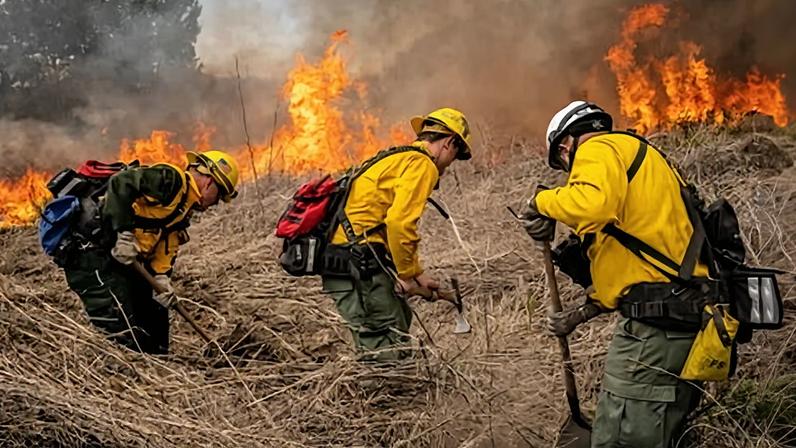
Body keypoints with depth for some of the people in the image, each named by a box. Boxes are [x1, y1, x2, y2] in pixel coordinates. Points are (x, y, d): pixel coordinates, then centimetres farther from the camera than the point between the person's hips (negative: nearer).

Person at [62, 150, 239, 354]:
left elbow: (163, 252, 13)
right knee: (125, 336, -14)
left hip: (120, 260, 11)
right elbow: (120, 182, -24)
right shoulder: (170, 179, -11)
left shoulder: (182, 213, 18)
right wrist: (124, 232, -26)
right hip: (92, 253, -11)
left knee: (155, 310, 20)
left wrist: (161, 279, -6)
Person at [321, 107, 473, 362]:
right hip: (356, 257, -10)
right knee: (388, 349, -6)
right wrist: (407, 275, -7)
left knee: (400, 319, 18)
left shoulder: (396, 159, 25)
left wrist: (418, 275, 27)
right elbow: (399, 223, -19)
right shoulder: (422, 165, -6)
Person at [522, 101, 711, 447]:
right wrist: (581, 313, 29)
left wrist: (543, 200, -7)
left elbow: (593, 204, -26)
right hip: (689, 317, 10)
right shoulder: (641, 158, 29)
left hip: (654, 323, -10)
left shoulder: (598, 149, -1)